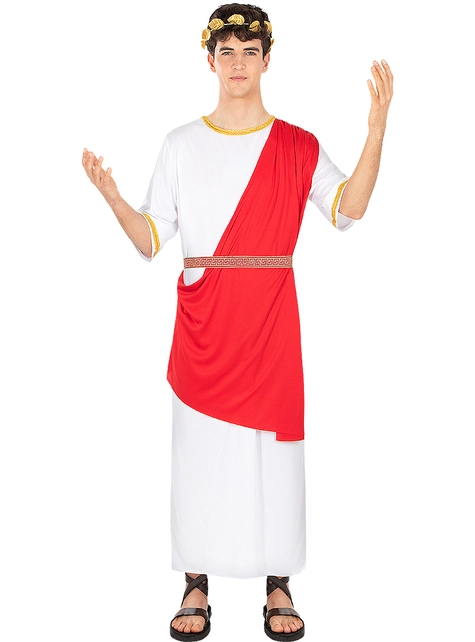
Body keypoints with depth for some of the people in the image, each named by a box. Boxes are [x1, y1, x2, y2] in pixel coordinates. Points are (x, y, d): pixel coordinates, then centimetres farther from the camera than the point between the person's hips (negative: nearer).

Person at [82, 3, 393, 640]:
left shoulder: (297, 146, 6)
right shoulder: (182, 144, 7)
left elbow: (348, 209, -11)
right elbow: (151, 240, 3)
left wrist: (377, 126, -19)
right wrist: (111, 197, -14)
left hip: (271, 317, 0)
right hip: (203, 320, 1)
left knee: (274, 443, 4)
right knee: (200, 447, 4)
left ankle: (278, 586, 21)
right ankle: (196, 587, 21)